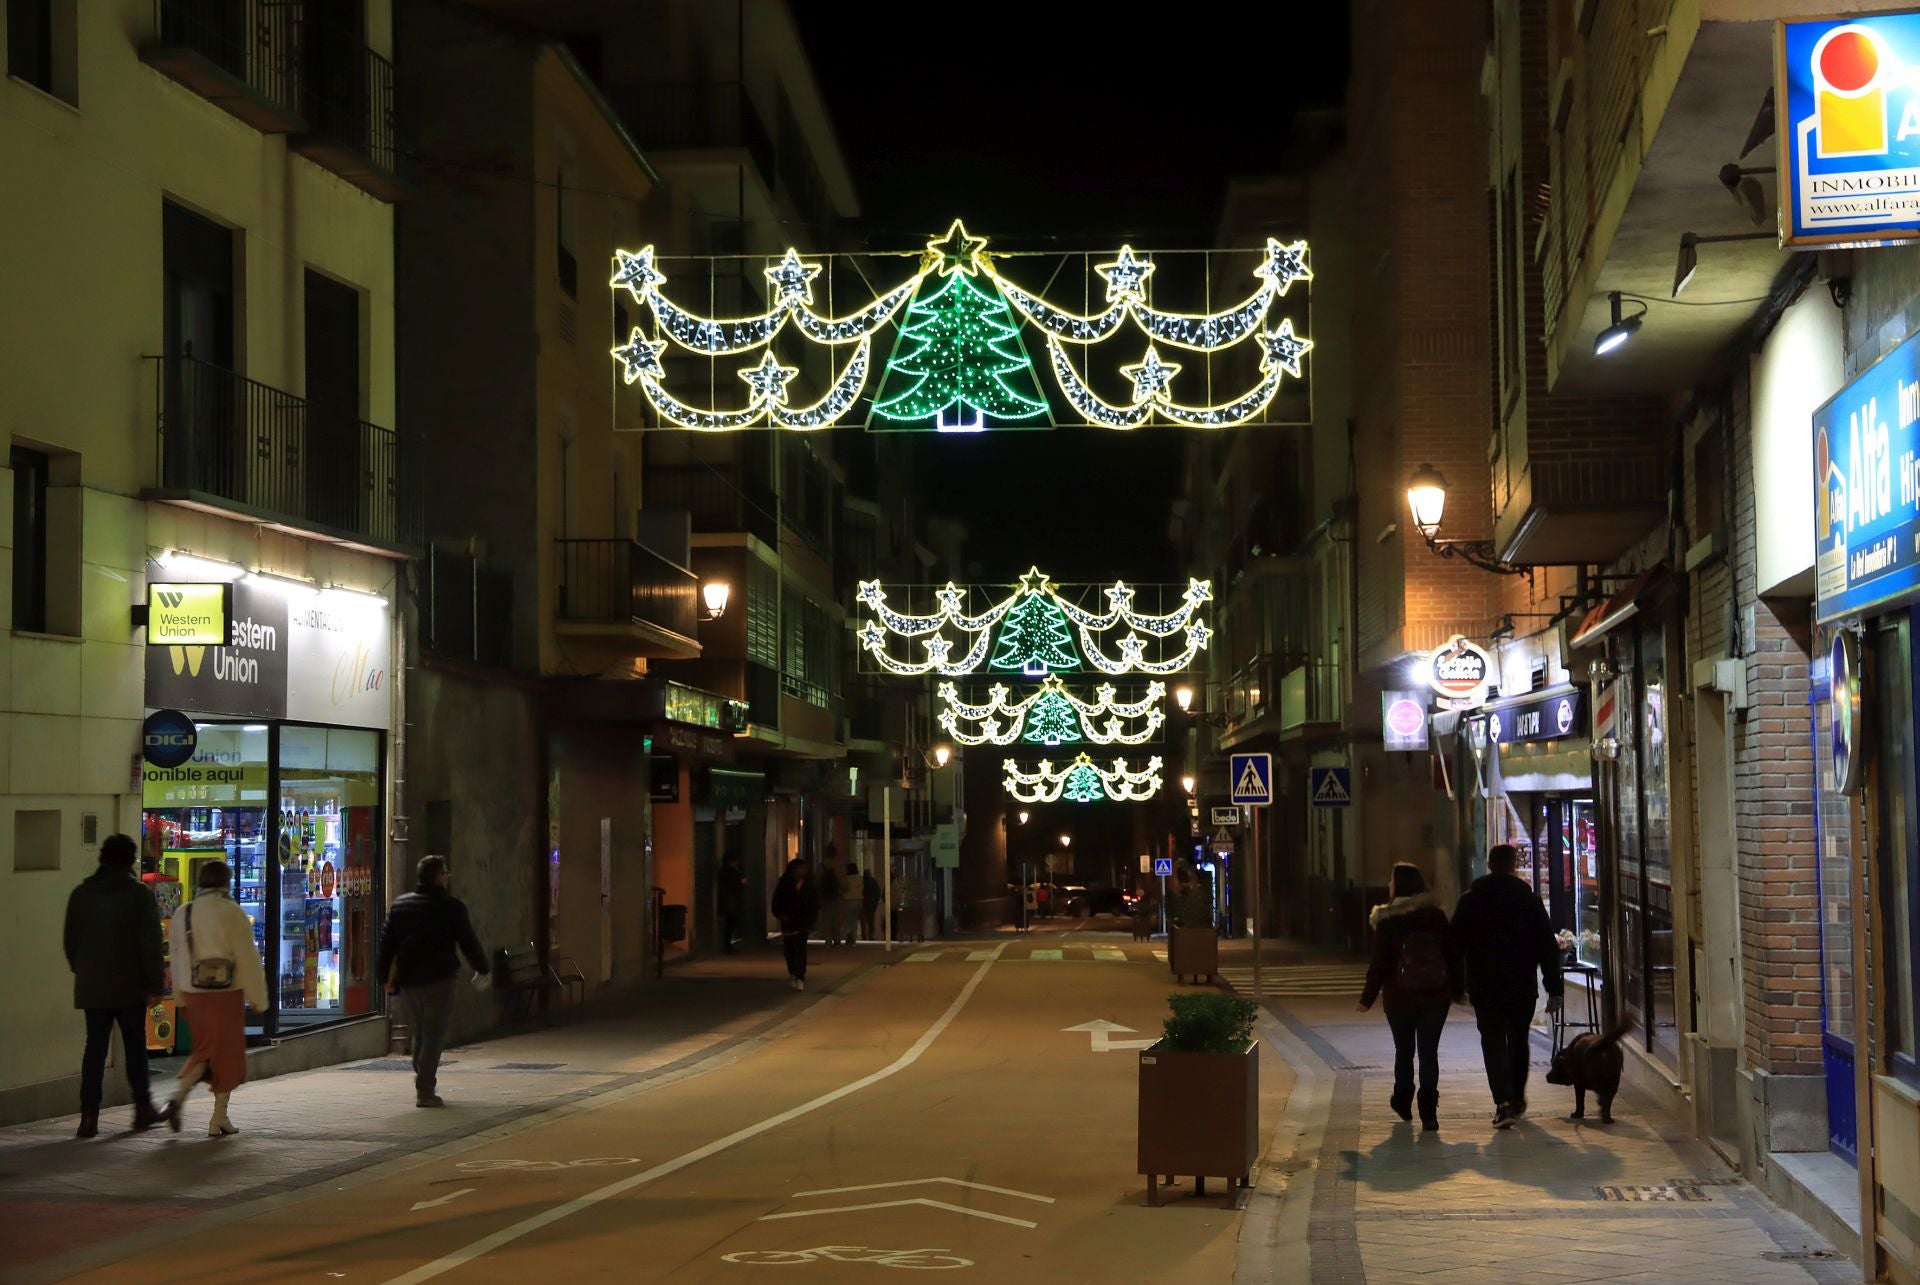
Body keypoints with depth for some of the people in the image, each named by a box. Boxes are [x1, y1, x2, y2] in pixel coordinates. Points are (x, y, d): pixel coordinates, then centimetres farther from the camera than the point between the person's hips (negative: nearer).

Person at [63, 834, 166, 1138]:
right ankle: (142, 1108, 18)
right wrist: (156, 985, -6)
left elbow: (70, 941, 12)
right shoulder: (139, 893, -8)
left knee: (95, 1048, 4)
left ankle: (89, 1116, -3)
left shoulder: (81, 894, 6)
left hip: (91, 986, 3)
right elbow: (151, 943, -11)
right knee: (135, 1046, 10)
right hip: (130, 986, -3)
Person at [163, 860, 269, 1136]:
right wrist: (259, 999, -2)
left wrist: (182, 996, 19)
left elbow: (176, 956, 11)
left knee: (204, 1050, 18)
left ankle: (179, 1095, -4)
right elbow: (248, 959, -8)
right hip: (226, 993, -5)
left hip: (194, 992, 5)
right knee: (226, 1054, 6)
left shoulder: (182, 914, 6)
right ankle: (218, 1119, 9)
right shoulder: (231, 913, -9)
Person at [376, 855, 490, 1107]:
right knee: (434, 1035, -3)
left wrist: (385, 977, 15)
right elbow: (468, 942, 0)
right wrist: (483, 968, 14)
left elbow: (387, 942, 10)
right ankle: (425, 1091, -9)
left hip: (407, 981, 5)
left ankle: (422, 1085, 22)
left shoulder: (399, 904, 10)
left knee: (419, 1034, 18)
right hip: (438, 980, -5)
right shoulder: (451, 906, -5)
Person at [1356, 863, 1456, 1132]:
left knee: (1404, 1051, 16)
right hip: (1436, 997, 1)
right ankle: (1428, 1112, -7)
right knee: (1429, 1052, 2)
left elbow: (1379, 964, -9)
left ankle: (1403, 1103, 31)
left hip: (1400, 998, -1)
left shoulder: (1387, 922, -10)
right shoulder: (1436, 915, -1)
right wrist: (1455, 989, 12)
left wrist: (1367, 998, 0)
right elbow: (1451, 955, 3)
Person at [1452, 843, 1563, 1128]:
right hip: (1522, 986, 1)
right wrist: (1553, 989, -2)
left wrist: (1455, 987, 9)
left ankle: (1504, 1103, -17)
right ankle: (1517, 1099, 28)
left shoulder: (1470, 901, 0)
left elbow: (1456, 946, 2)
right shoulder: (1529, 899, 0)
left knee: (1493, 1042, -1)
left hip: (1483, 987, -1)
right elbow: (1547, 946, -3)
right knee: (1519, 1041, 18)